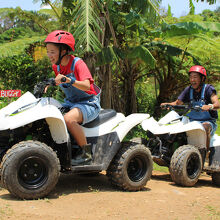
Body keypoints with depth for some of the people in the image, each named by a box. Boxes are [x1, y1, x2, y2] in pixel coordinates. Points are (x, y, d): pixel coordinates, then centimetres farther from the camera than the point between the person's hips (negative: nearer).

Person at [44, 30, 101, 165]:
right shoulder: (56, 66, 6)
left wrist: (68, 80, -45)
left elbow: (86, 85, -30)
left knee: (69, 118, -35)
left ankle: (86, 152, -21)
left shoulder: (77, 63, -17)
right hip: (70, 102, 8)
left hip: (89, 103, -8)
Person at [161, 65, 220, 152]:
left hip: (208, 121, -5)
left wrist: (209, 106, -46)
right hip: (192, 120, 5)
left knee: (205, 126, -37)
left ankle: (206, 152, -26)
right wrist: (168, 104, -16)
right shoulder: (188, 90, 8)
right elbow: (177, 102, 6)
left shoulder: (208, 88, -8)